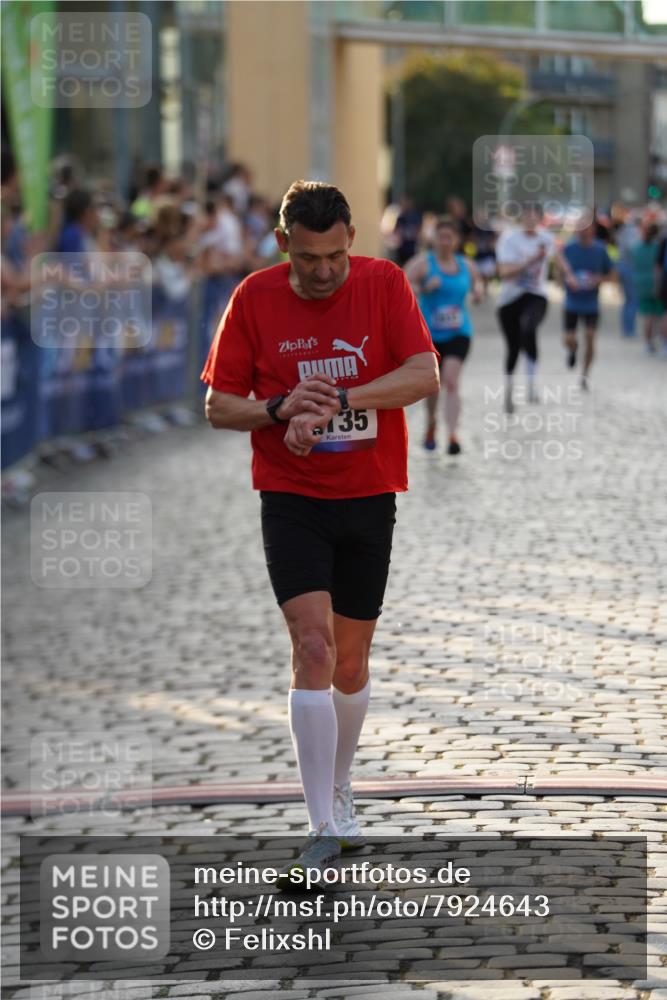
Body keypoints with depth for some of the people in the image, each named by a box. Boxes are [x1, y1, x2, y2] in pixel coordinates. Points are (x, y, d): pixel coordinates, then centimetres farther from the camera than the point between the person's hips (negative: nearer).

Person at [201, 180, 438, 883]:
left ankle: (339, 793, 33)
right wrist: (282, 409, -18)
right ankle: (324, 830, -16)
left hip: (369, 496, 1)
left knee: (350, 661, 10)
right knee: (313, 647, -15)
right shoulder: (254, 298, -3)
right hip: (290, 499, -1)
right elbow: (218, 405, 1)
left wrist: (335, 401, -23)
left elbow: (424, 376, -13)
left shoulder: (385, 285, -3)